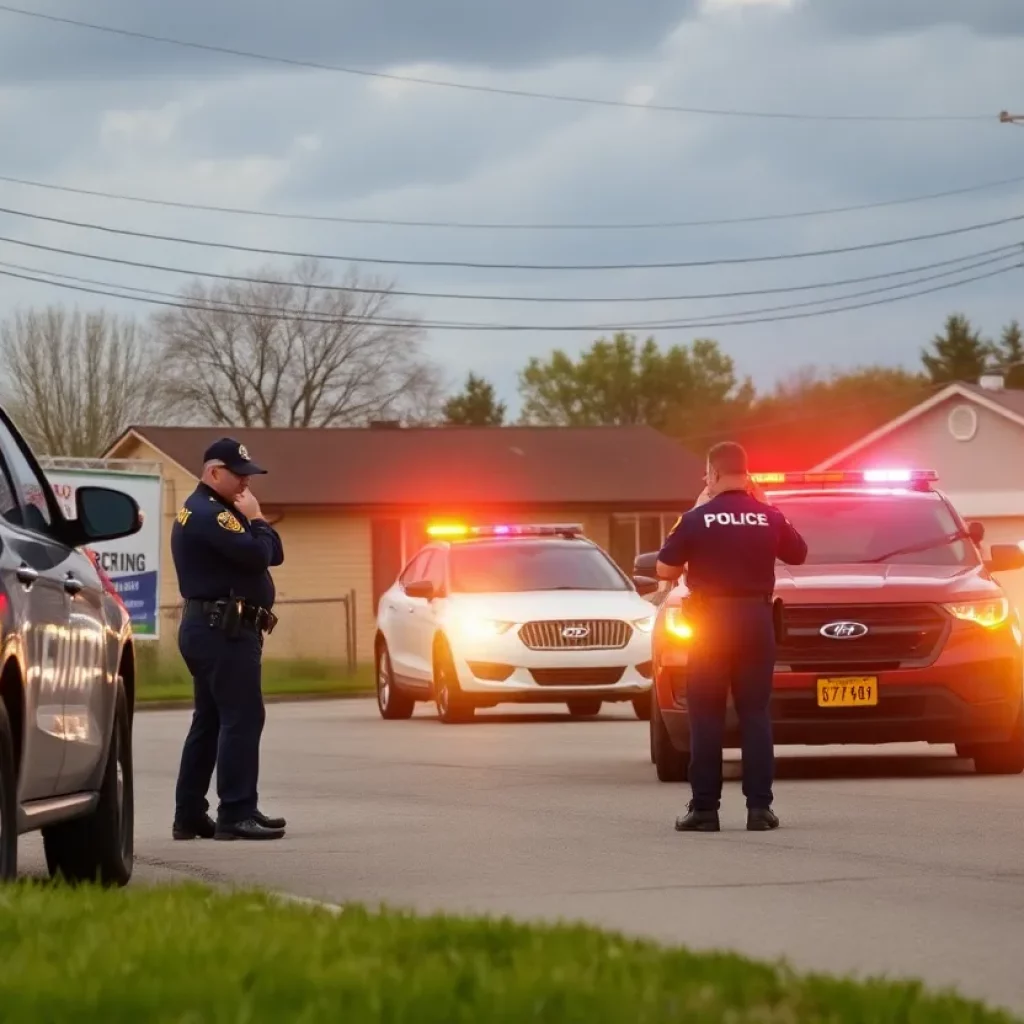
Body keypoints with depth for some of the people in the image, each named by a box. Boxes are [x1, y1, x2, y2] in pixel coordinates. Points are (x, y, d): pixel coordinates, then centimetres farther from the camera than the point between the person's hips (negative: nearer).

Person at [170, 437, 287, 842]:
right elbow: (257, 555, -23)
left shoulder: (214, 511, 21)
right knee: (242, 718, -12)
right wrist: (256, 519, -6)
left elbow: (274, 553, 19)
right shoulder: (209, 513, -14)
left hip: (209, 627, 11)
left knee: (210, 721, 13)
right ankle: (237, 814, -16)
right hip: (224, 629, -11)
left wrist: (251, 521, 2)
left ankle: (190, 815, 15)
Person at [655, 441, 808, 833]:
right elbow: (798, 554, 18)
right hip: (756, 619, 2)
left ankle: (704, 807, -1)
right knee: (755, 713, 5)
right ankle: (759, 806, -1)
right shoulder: (770, 518, 1)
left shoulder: (697, 519, -8)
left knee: (706, 716, 2)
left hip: (711, 621, -2)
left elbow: (665, 570, -4)